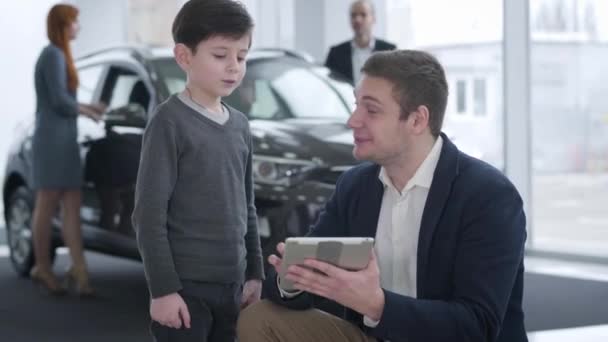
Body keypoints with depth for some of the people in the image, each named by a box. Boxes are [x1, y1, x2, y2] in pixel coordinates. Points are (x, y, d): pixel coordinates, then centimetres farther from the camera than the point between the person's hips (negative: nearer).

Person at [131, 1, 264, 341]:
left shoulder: (240, 125, 11)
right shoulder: (170, 121, -9)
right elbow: (149, 213, -12)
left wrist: (255, 274, 14)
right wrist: (162, 288, -16)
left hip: (231, 286, 7)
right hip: (185, 286, -7)